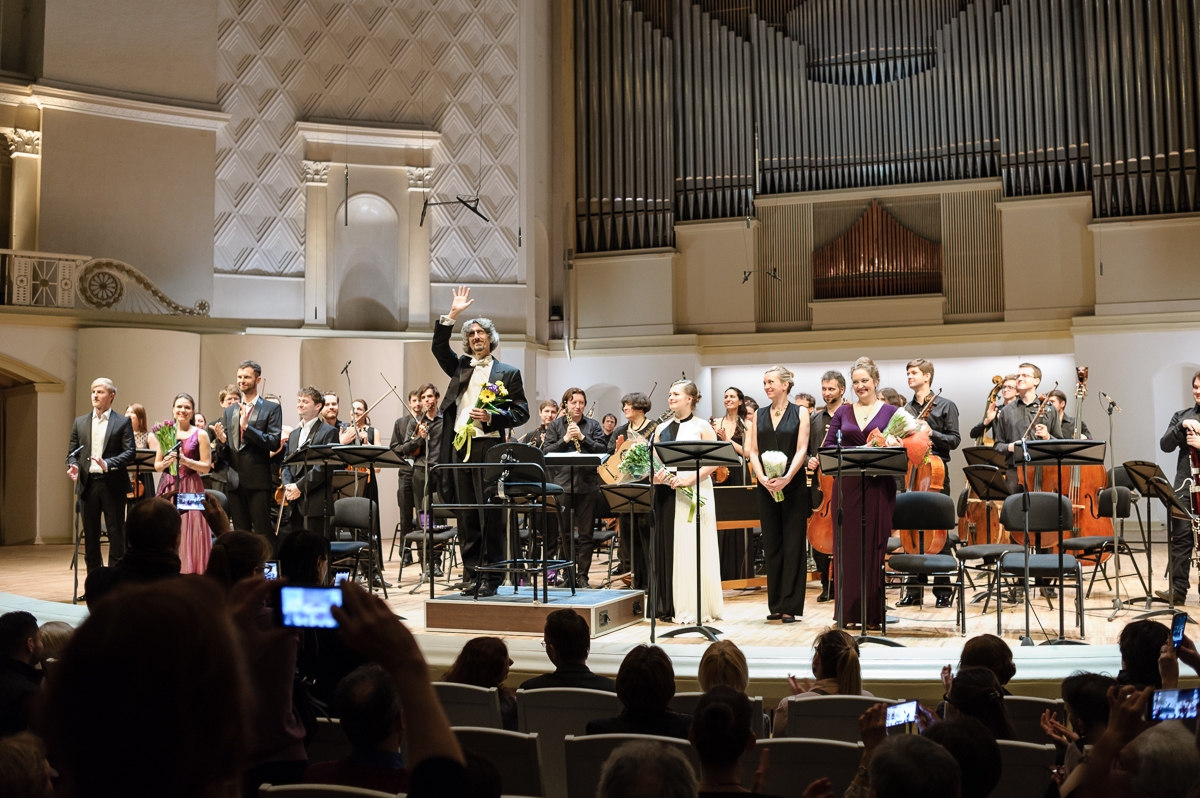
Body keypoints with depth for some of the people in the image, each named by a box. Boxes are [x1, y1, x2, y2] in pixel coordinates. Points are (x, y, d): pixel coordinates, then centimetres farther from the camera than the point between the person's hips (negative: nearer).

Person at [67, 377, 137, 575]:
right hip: (87, 484, 4)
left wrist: (108, 464, -21)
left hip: (113, 484, -3)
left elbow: (130, 452, -6)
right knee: (90, 536, 8)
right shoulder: (80, 422, 12)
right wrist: (73, 466, -9)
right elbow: (72, 451, 13)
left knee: (116, 534, 0)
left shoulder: (123, 422, 1)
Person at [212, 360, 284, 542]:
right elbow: (222, 454, 12)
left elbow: (274, 443, -11)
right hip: (234, 481, 5)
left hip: (258, 481, -5)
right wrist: (221, 440, -10)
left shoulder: (272, 409, 1)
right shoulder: (229, 411, 14)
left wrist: (247, 426, -19)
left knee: (263, 534, -4)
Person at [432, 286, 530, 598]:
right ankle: (470, 575, 12)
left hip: (488, 446, -4)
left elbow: (521, 412, 2)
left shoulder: (508, 372, 7)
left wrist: (491, 417, -13)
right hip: (459, 447, 4)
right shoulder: (460, 366, 18)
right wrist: (452, 315, -3)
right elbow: (439, 347, 5)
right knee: (466, 515, 6)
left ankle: (490, 577, -1)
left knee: (490, 514, -5)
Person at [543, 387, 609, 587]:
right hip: (563, 484, 0)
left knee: (585, 534, 3)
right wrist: (565, 439, -13)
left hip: (588, 485, 1)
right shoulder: (555, 425, 7)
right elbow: (546, 452, -2)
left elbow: (603, 449, -2)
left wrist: (583, 437, -12)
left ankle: (582, 576, 10)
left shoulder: (593, 425, 9)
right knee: (564, 534, 5)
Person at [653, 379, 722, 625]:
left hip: (693, 493, -5)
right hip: (666, 493, 5)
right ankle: (670, 606, 9)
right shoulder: (662, 429, 16)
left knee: (693, 549, -4)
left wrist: (689, 478, -18)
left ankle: (696, 607, 2)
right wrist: (655, 474, -6)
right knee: (666, 547, 3)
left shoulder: (702, 427, 2)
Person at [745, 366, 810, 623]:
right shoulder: (759, 415, 11)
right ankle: (775, 604, 14)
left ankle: (791, 605, 4)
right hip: (766, 487, 3)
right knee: (771, 544, 7)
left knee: (793, 544, 0)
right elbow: (753, 451, 5)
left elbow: (801, 450, -7)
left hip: (793, 486, -3)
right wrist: (762, 477, -11)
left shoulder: (799, 414, 2)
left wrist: (787, 477, -21)